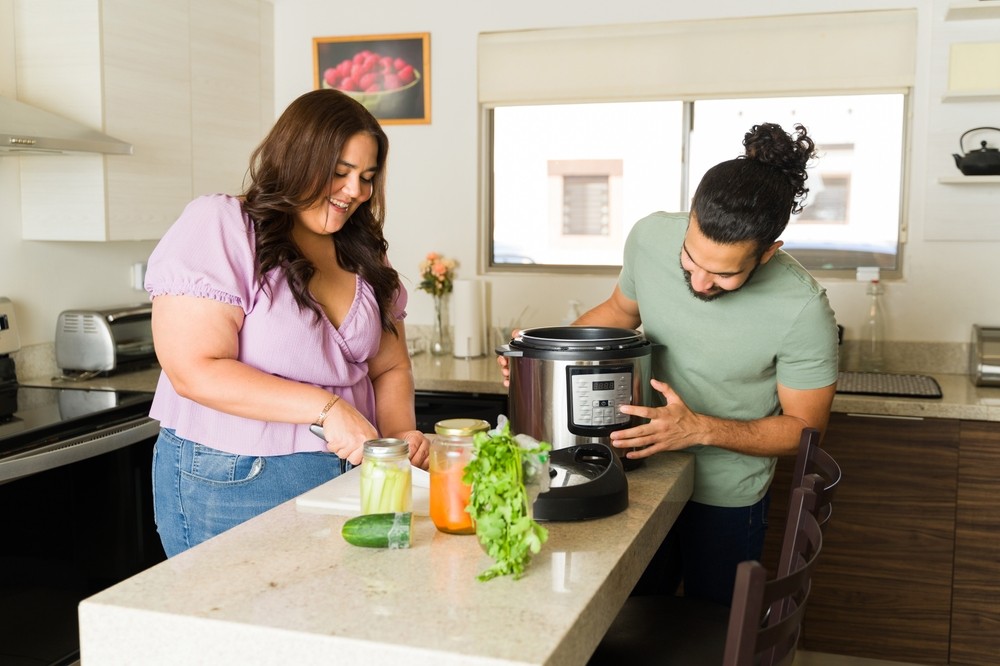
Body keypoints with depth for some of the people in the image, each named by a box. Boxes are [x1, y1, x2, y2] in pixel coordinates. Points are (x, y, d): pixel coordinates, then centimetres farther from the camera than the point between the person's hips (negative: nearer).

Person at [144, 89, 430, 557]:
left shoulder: (362, 254, 11)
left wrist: (399, 434, -8)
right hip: (232, 485, -5)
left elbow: (390, 368, 12)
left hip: (349, 474, 6)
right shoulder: (219, 226, -10)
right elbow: (196, 372, -18)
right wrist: (326, 407, -22)